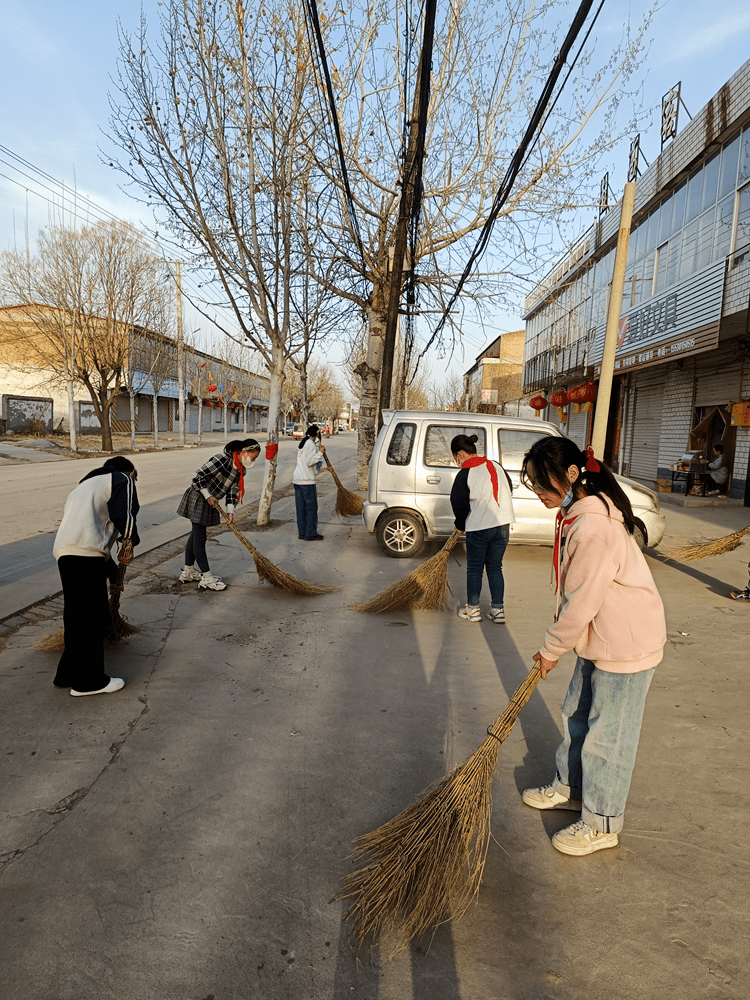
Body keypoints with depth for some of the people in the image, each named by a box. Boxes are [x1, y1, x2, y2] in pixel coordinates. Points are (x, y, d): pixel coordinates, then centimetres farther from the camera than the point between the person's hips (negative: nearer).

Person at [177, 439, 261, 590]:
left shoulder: (241, 469, 1)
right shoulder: (222, 459, -26)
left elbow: (233, 489, 5)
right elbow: (199, 476, -24)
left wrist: (230, 510, -6)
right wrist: (208, 496, -18)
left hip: (210, 503, 9)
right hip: (197, 498, -9)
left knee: (196, 534, 17)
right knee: (199, 537, -6)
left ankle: (187, 572, 28)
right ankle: (207, 579, -5)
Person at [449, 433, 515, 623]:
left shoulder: (465, 475, -12)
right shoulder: (497, 467, 5)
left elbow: (459, 505, -8)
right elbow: (508, 490, 16)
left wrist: (460, 525, 10)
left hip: (478, 528, -5)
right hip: (503, 524, 5)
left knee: (474, 568, 9)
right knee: (495, 567, 14)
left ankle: (473, 609, 18)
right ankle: (498, 610, 16)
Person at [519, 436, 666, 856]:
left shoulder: (594, 526, -31)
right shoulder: (577, 512, 2)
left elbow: (582, 603, -26)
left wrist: (551, 649, -11)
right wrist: (555, 644, 13)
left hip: (627, 643, -10)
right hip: (600, 636, 10)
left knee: (607, 735, 6)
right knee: (577, 714, 22)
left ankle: (602, 824, 25)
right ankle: (570, 787, 42)